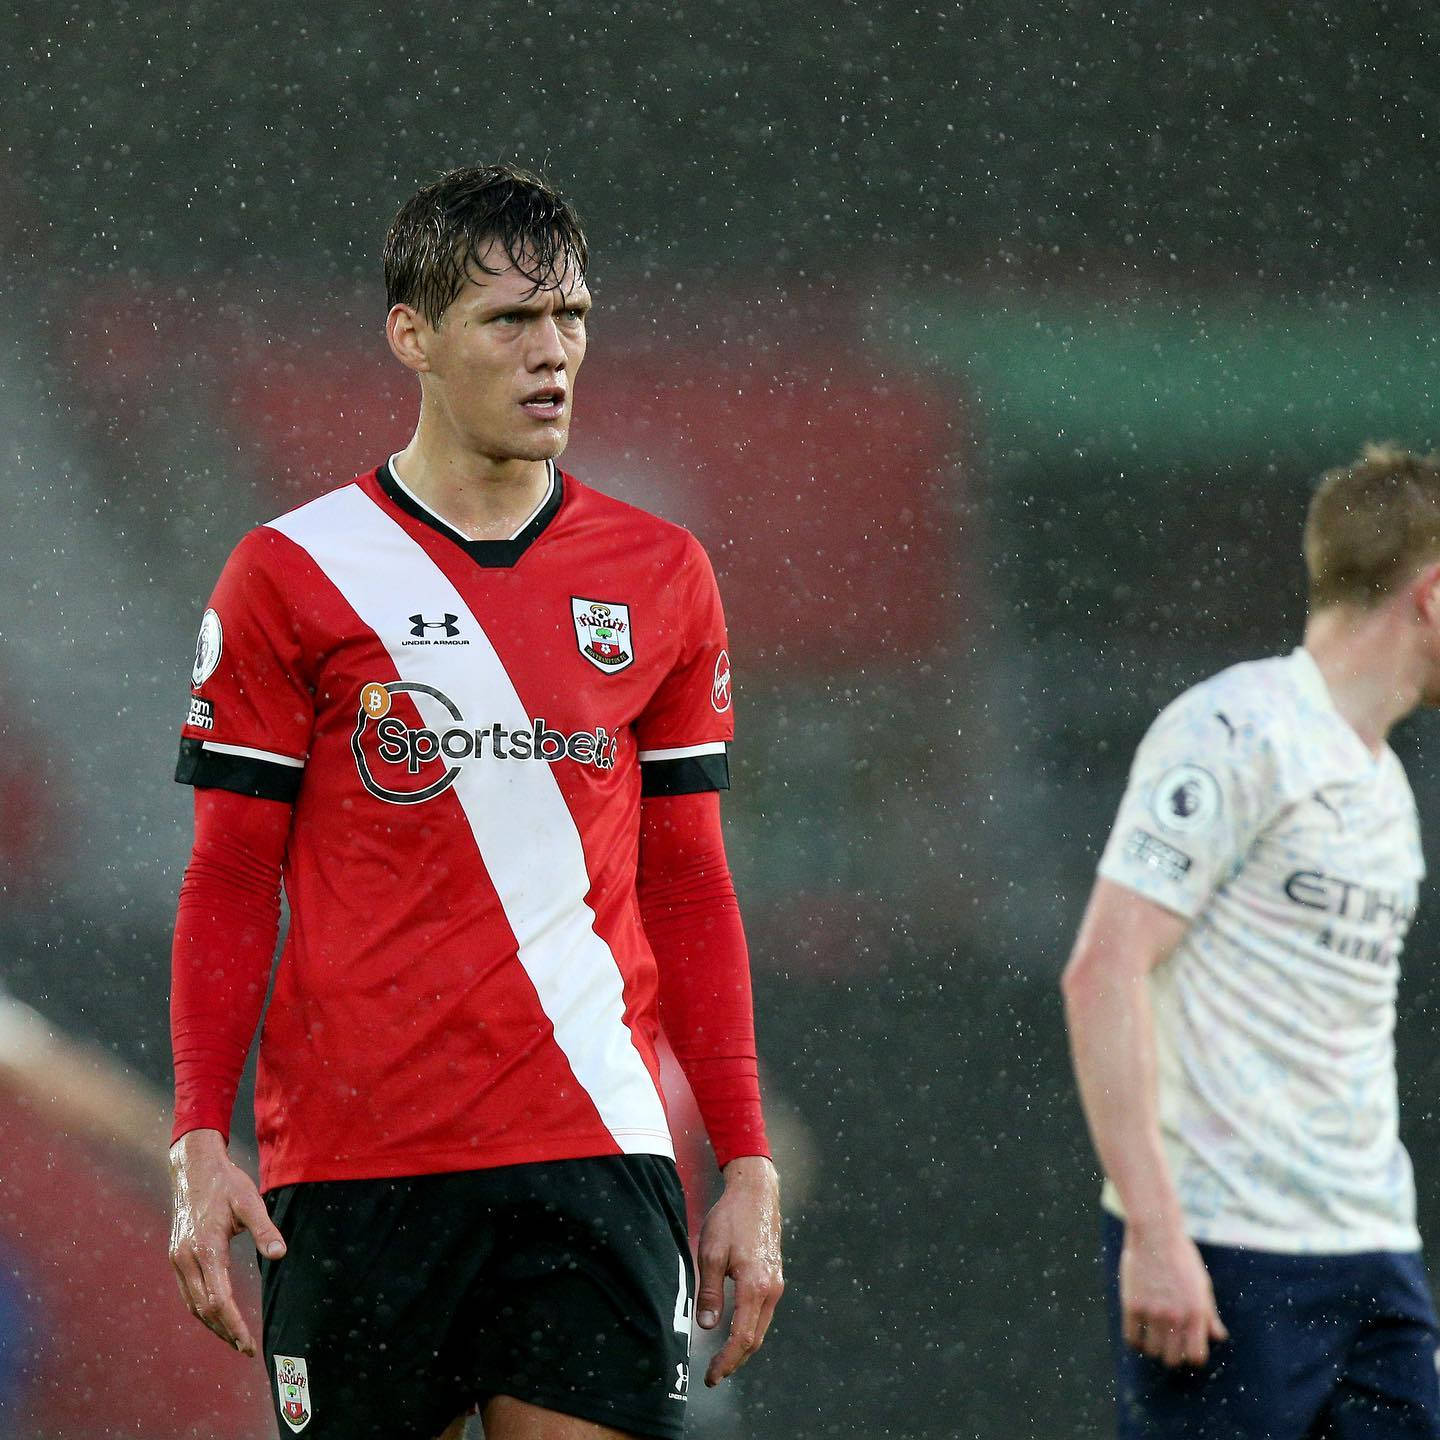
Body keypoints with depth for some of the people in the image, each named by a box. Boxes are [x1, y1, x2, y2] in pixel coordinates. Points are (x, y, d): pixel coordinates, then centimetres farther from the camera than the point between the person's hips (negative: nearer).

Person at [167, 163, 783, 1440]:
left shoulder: (662, 579, 10)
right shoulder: (291, 577, 2)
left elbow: (690, 889, 14)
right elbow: (229, 886, 4)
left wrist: (747, 1162, 7)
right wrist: (200, 1145, -6)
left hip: (596, 1154, 2)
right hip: (352, 1165, -1)